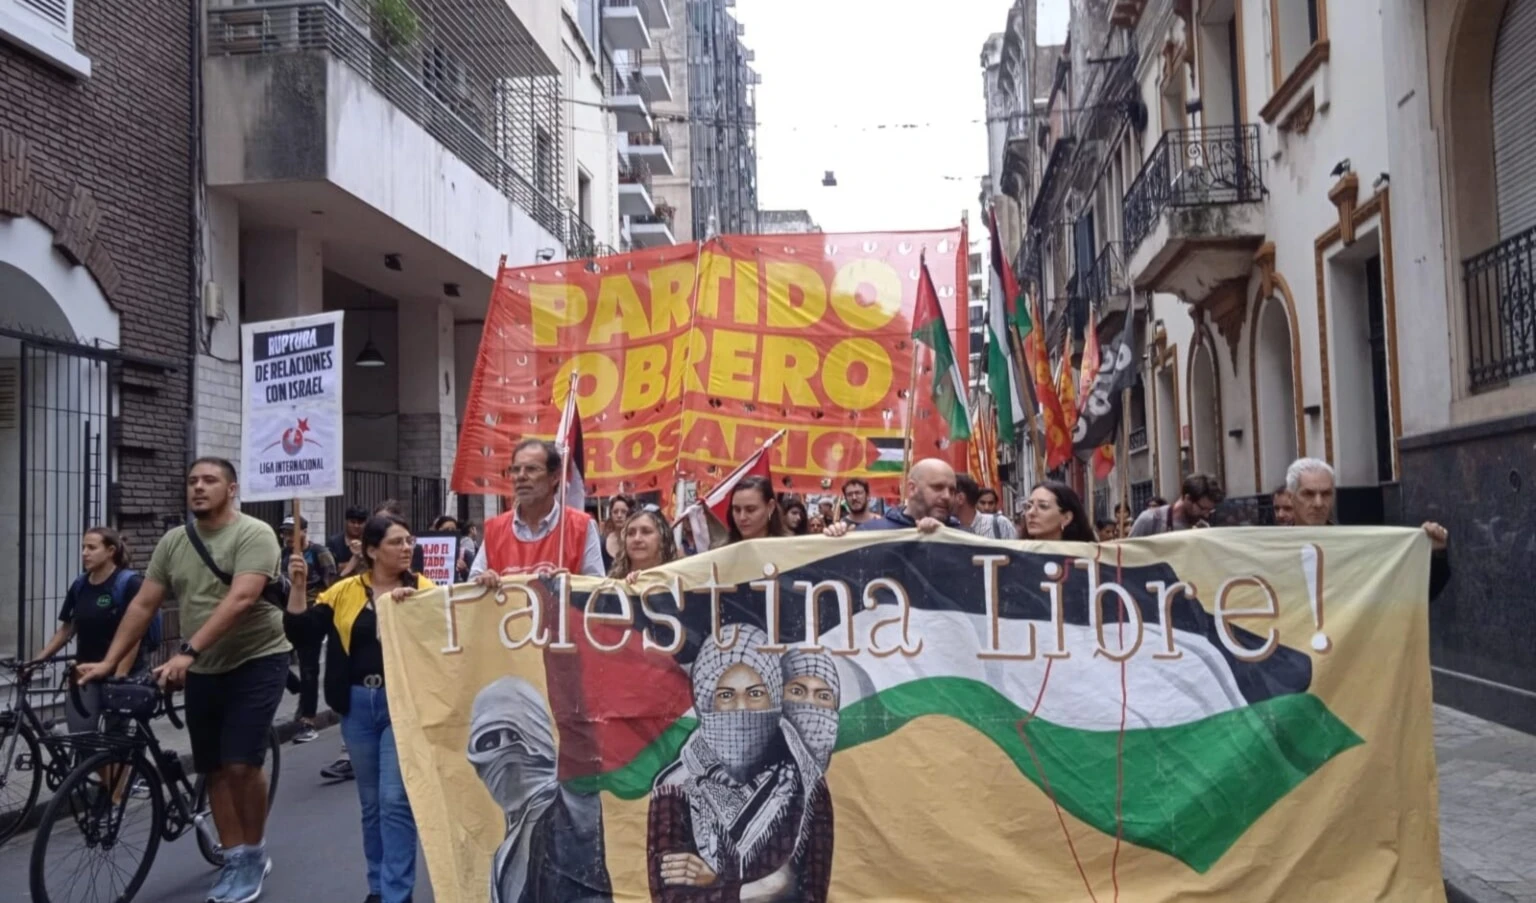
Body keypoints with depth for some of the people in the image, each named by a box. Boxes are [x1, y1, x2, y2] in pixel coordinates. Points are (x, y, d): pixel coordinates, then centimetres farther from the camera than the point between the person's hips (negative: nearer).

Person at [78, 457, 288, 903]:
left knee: (241, 764, -10)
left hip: (257, 661, -6)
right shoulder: (172, 542, 5)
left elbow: (240, 599, -26)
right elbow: (142, 606, 7)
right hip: (203, 669, 6)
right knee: (215, 769, 9)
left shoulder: (253, 534, -15)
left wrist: (186, 652, -33)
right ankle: (234, 860, 21)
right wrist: (109, 662, -1)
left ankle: (254, 854, 11)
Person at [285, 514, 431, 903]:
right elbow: (304, 629, 1)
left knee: (395, 800, -6)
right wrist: (298, 586, -10)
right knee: (371, 802, 15)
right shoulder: (344, 591, 5)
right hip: (358, 704, 3)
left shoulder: (423, 589, -1)